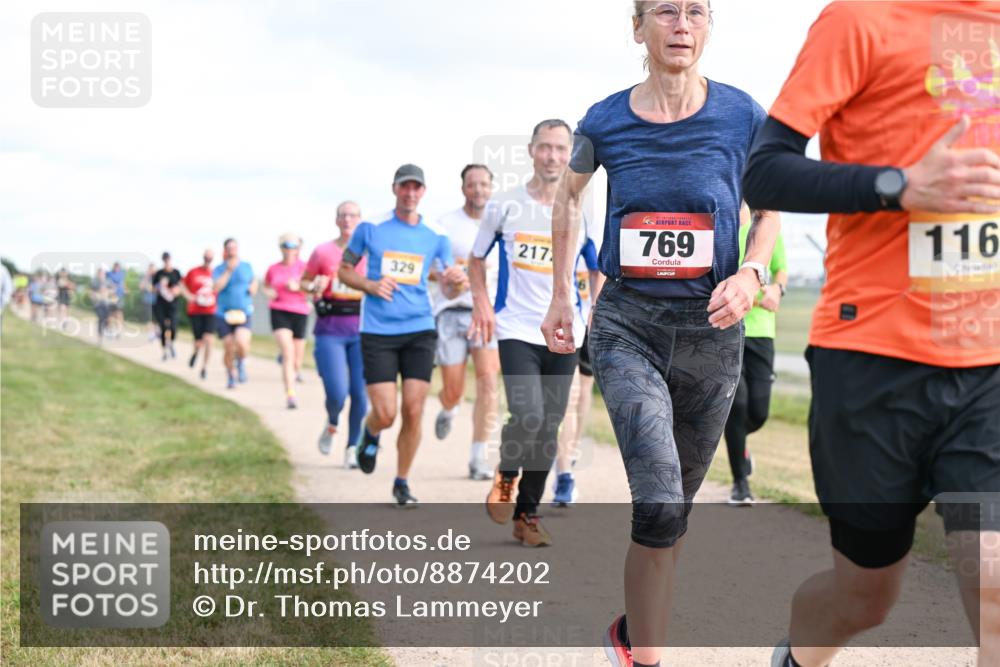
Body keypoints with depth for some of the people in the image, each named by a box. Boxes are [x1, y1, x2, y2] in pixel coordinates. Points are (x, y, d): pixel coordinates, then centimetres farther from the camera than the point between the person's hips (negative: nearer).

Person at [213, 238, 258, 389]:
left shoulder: (247, 266, 9)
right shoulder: (219, 270, 1)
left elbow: (254, 281, 25)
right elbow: (216, 288, -15)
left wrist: (253, 287, 1)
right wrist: (228, 271, -19)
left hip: (243, 313, 0)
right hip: (224, 314, 0)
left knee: (241, 343, -24)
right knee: (228, 348, 0)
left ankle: (241, 363, 9)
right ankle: (231, 376, 24)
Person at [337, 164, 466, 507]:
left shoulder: (435, 237, 7)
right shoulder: (370, 229, 2)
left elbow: (448, 279, 6)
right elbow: (343, 270, 9)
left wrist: (455, 280, -19)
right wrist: (370, 285, -10)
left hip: (419, 331, 2)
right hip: (377, 333, -2)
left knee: (413, 412, -5)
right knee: (385, 415, -8)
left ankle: (402, 482, 14)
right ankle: (370, 435, 30)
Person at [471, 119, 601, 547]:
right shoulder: (505, 206, 2)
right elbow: (477, 259, 14)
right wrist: (481, 301, 0)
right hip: (517, 330, -2)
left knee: (549, 427, 4)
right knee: (527, 416, -20)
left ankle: (527, 515, 19)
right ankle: (506, 475, 12)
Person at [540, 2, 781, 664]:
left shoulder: (743, 116, -4)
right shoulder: (604, 122, -2)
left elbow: (769, 206, 10)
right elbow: (569, 197, 17)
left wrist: (751, 273, -9)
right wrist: (563, 297, 17)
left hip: (711, 331, 2)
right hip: (628, 324, -1)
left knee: (673, 504, 14)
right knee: (660, 504, -19)